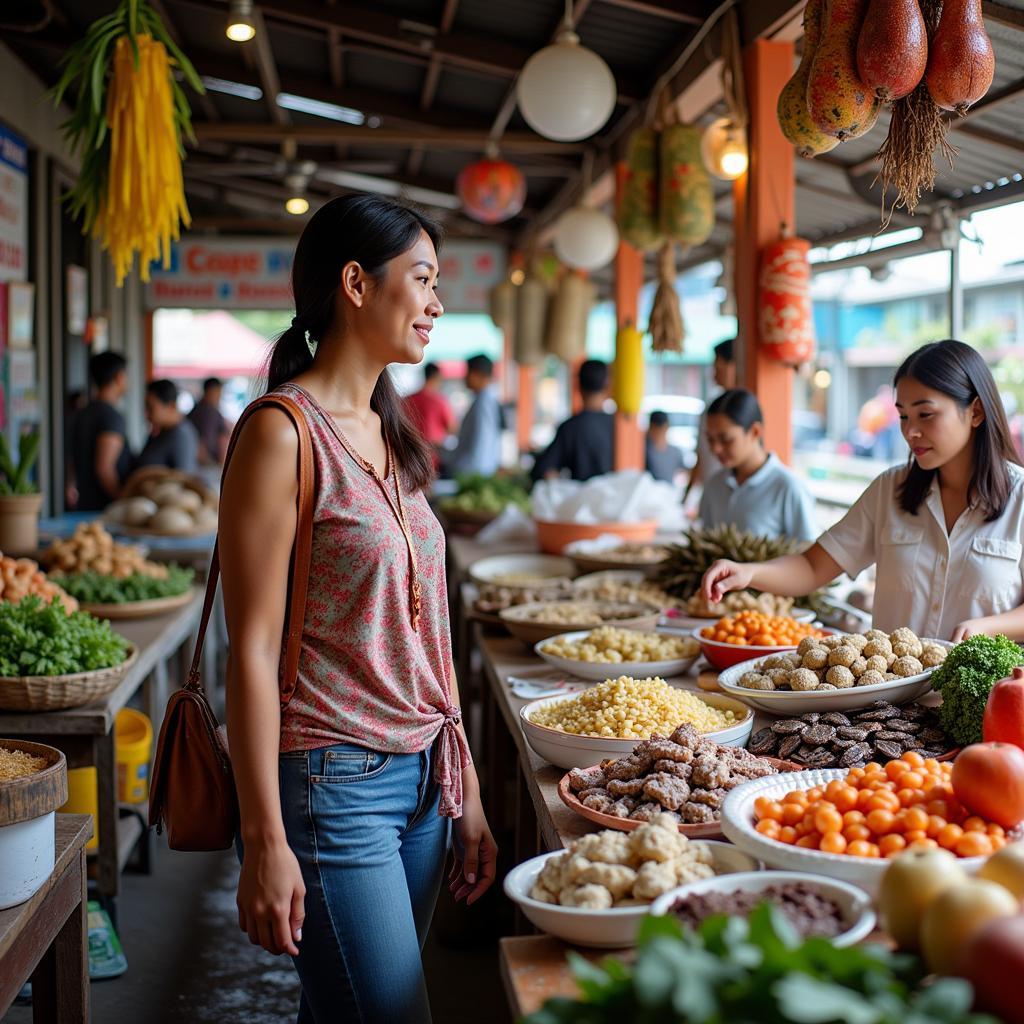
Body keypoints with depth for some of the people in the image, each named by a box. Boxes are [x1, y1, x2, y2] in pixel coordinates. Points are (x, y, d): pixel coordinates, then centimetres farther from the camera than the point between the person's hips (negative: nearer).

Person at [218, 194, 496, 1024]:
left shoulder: (391, 437, 12)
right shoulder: (284, 433, -13)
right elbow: (253, 650, -15)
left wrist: (466, 789, 14)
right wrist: (266, 842, -15)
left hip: (421, 775, 8)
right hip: (332, 785, -7)